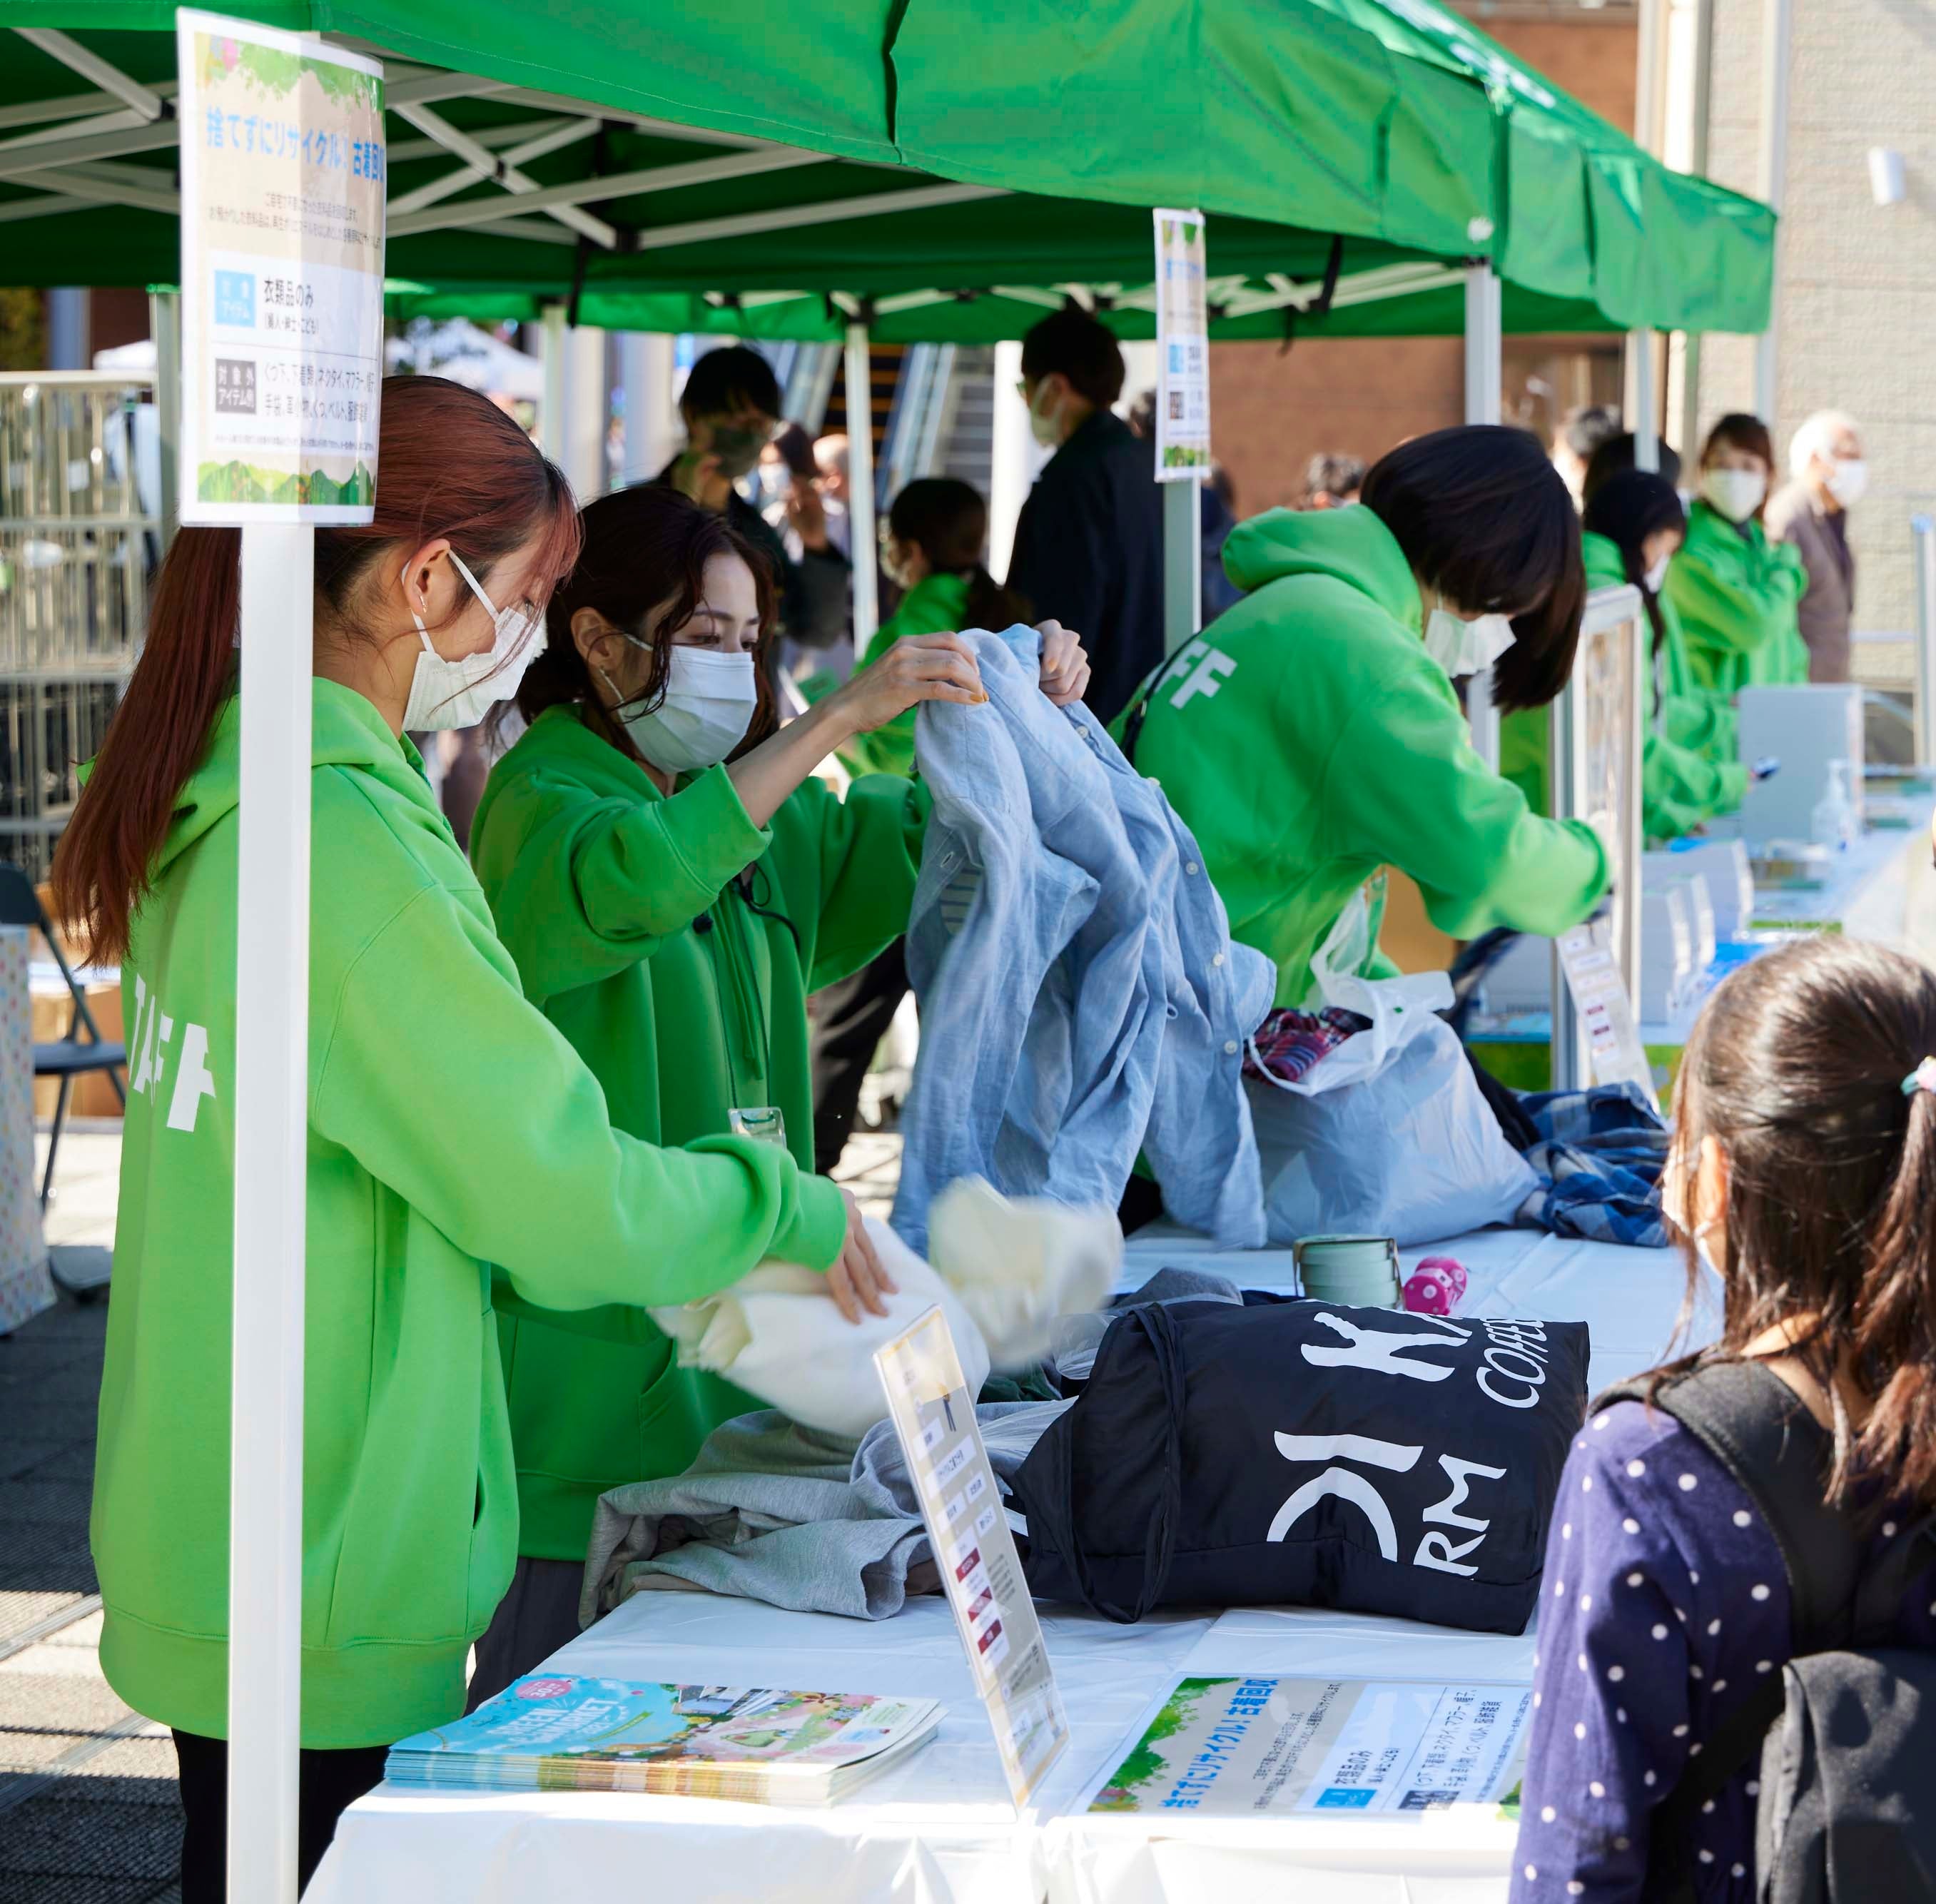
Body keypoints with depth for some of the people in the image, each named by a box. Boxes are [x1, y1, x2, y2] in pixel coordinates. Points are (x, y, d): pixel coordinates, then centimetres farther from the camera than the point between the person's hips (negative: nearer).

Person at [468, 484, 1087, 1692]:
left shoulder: (762, 820, 15)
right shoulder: (543, 801, -10)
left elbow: (922, 835, 22)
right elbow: (637, 880, -31)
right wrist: (844, 717, -33)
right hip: (591, 1352, -8)